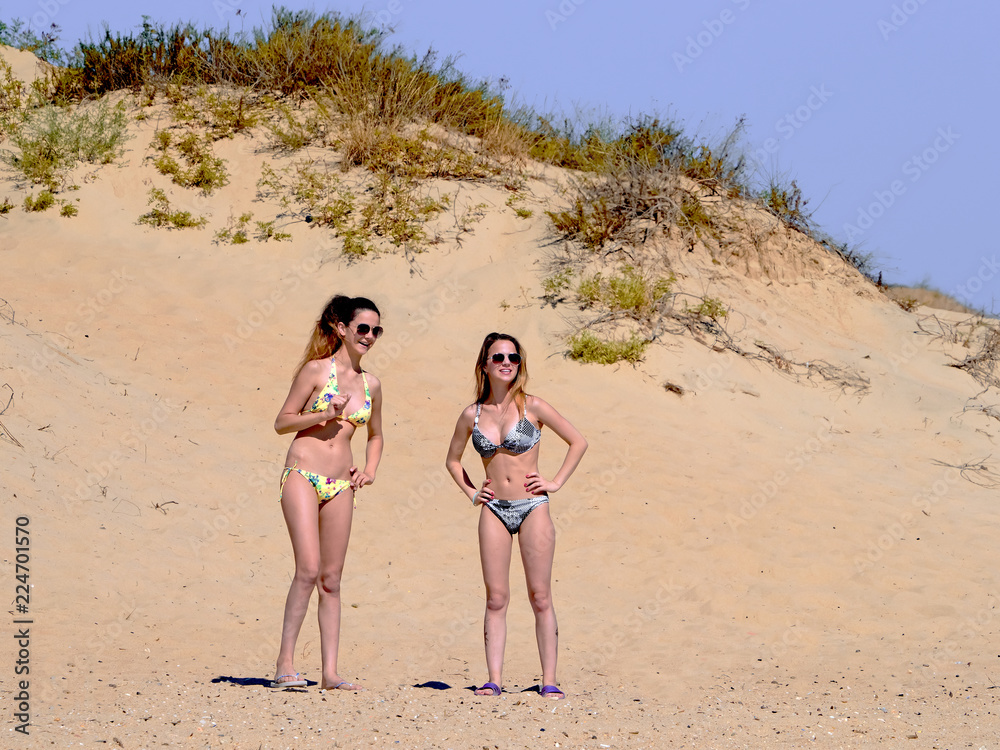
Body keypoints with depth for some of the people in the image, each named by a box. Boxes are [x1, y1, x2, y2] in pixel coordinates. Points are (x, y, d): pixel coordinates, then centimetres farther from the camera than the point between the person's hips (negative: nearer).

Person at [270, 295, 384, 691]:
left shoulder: (371, 384, 12)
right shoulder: (317, 370, -2)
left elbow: (375, 435, 27)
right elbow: (282, 422, -1)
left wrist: (370, 471, 11)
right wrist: (324, 414, -14)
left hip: (340, 486, 5)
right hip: (303, 476, -5)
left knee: (332, 578, 4)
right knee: (308, 569, -15)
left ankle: (330, 672, 5)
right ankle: (285, 662, -9)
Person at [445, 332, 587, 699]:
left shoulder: (532, 407, -2)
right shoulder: (472, 415, 4)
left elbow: (578, 442, 5)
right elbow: (452, 459, 21)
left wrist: (556, 482, 0)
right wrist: (470, 492, 8)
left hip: (532, 507, -2)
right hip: (494, 510, 2)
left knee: (540, 597, -2)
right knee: (496, 599, 0)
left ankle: (549, 681, 1)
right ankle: (494, 680, 1)